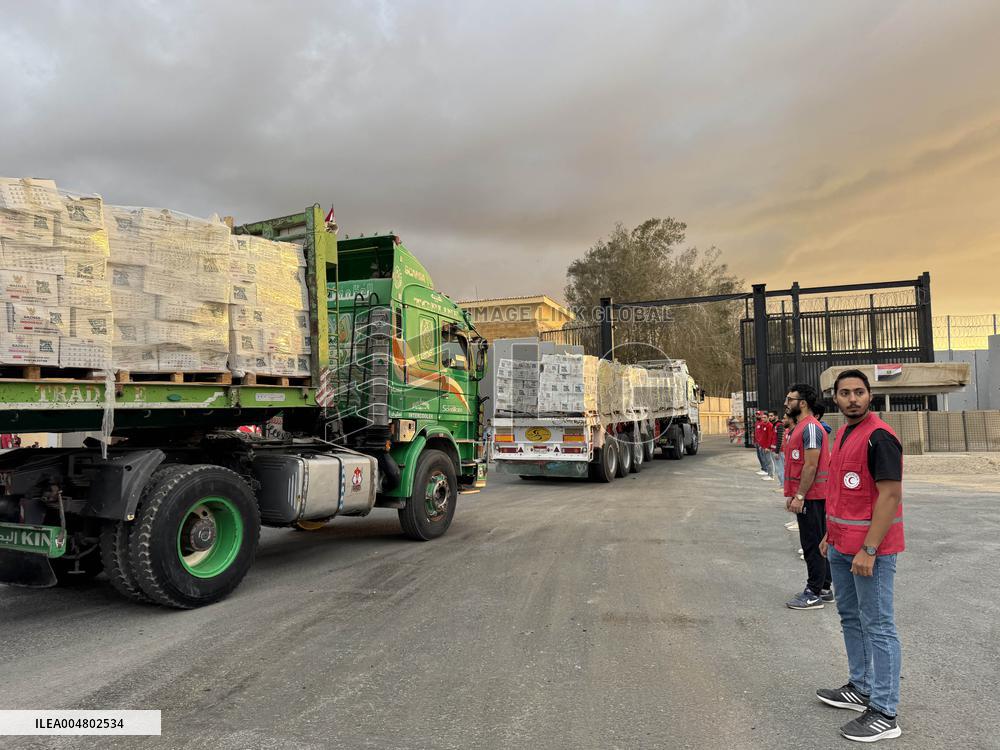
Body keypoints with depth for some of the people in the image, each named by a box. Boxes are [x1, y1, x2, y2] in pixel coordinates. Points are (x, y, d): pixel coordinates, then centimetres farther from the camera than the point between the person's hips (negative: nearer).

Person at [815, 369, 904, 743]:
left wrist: (868, 550, -23)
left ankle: (884, 714, 9)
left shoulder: (879, 436, -17)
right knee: (850, 617, 19)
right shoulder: (842, 435, 12)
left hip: (871, 547, -9)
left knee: (877, 627, -1)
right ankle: (860, 688, 34)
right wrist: (830, 534, 18)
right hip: (841, 546, 9)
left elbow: (890, 495, -21)